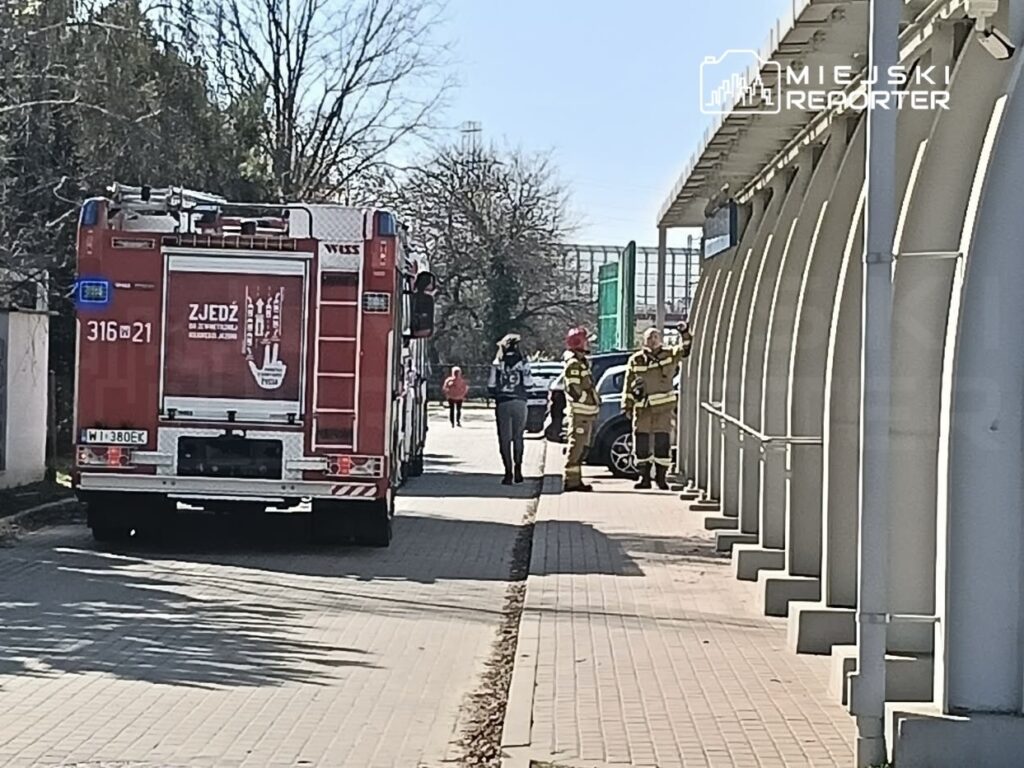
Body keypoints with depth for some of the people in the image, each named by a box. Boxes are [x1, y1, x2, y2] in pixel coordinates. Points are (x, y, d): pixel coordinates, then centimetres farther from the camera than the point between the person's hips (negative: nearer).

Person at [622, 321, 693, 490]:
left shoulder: (669, 355, 5)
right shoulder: (635, 360, 6)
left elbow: (686, 350, -7)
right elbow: (628, 385, 8)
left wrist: (685, 334, -22)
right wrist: (627, 406, 5)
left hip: (663, 408, -1)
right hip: (642, 408, 1)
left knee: (662, 443, -2)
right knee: (641, 443, 3)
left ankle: (661, 476, 8)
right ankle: (644, 477, 13)